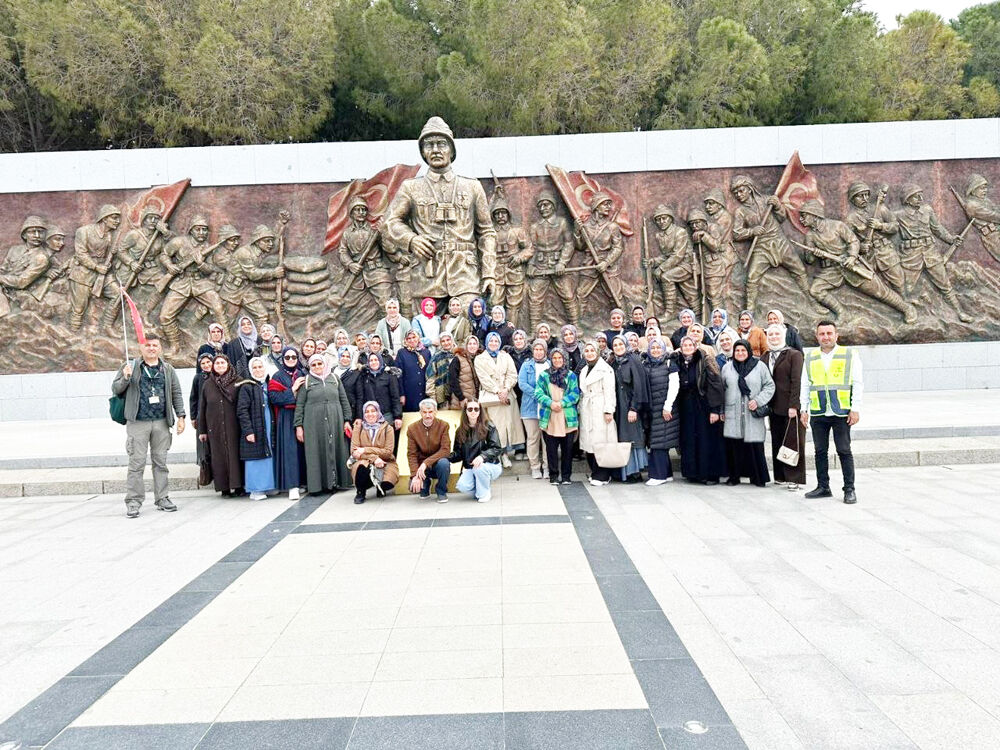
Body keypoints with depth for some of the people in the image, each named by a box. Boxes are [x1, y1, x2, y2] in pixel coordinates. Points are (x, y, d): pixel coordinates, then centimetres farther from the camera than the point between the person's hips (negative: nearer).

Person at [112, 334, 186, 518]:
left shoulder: (167, 370, 13)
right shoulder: (131, 367, 5)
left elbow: (176, 394, 15)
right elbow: (115, 389, 5)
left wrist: (180, 416, 7)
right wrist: (125, 378, -15)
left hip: (162, 422, 3)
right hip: (137, 422, -2)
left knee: (160, 461, 8)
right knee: (137, 462, -3)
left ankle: (162, 498, 15)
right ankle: (133, 501, 4)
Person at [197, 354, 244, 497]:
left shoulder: (237, 382, 2)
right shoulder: (208, 384, 10)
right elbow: (202, 408, 11)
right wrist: (202, 430, 8)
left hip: (233, 427, -2)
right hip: (215, 428, 2)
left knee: (235, 453, -2)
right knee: (219, 456, 2)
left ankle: (238, 486, 3)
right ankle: (224, 488, 6)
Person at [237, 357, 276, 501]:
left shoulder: (268, 385, 12)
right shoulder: (247, 387, -5)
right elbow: (241, 411, -10)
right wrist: (248, 430, -17)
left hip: (268, 428, 6)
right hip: (254, 429, -6)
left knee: (268, 457, 8)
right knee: (255, 458, -3)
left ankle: (266, 486, 18)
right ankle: (255, 490, 3)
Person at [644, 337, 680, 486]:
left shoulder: (669, 364, -1)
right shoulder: (646, 365, 13)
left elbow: (674, 386, -7)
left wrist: (667, 407, -13)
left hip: (664, 408, -5)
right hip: (651, 408, 5)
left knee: (659, 441, -7)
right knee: (655, 441, 6)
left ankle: (658, 475, -3)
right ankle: (667, 474, 14)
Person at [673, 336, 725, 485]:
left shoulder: (704, 362, -7)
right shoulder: (678, 364, 7)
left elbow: (715, 384, -11)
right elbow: (676, 387, 11)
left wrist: (715, 409, -16)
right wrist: (674, 408, 3)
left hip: (704, 407, -5)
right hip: (686, 408, 5)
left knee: (707, 439, -2)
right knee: (689, 440, 7)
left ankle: (710, 474, 5)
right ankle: (693, 472, 16)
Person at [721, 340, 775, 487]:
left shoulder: (760, 366, 5)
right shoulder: (727, 367, 11)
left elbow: (770, 386, 6)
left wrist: (758, 400, -8)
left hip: (753, 415, -2)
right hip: (732, 415, 2)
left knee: (755, 446, -3)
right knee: (733, 445, 0)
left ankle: (758, 478, 9)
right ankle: (734, 476, 12)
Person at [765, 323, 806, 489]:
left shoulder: (794, 355, -3)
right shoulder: (765, 357, 13)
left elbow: (796, 381, -10)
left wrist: (793, 405, -16)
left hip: (790, 407, -5)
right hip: (774, 407, 6)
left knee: (793, 442, -2)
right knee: (777, 442, 9)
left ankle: (794, 478, 3)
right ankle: (780, 476, 18)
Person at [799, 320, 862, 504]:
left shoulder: (850, 355, 2)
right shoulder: (810, 358, 11)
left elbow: (858, 384, 0)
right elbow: (805, 386, 15)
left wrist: (855, 409, -6)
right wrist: (804, 409, 9)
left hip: (841, 413, -3)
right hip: (818, 414, 3)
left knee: (844, 451, -1)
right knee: (820, 451, 8)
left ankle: (849, 489, 8)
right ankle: (823, 487, 19)